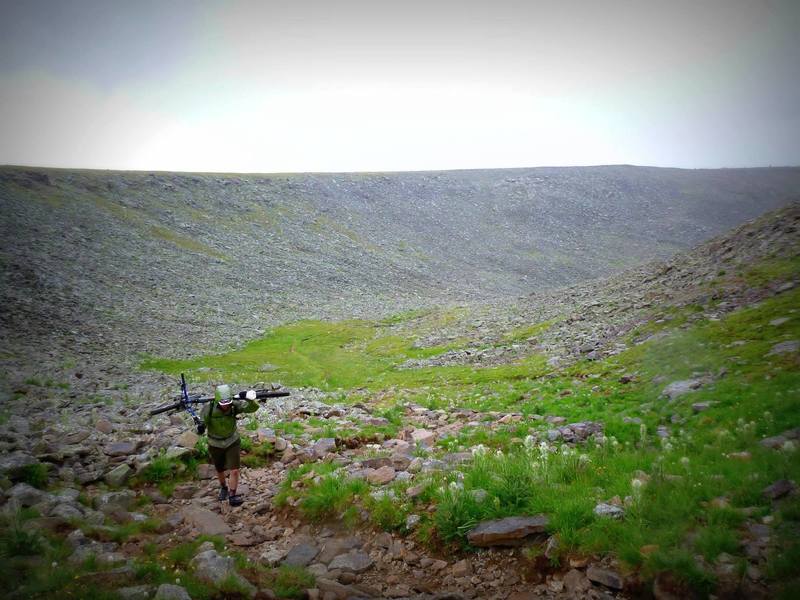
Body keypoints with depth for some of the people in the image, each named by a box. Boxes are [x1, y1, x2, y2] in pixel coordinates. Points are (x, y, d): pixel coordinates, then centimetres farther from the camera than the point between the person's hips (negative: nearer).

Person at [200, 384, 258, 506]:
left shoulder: (234, 405, -25)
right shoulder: (208, 408, -27)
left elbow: (252, 408, -33)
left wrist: (251, 399, -55)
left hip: (232, 442, 0)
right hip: (215, 445, 0)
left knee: (234, 471, -9)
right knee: (220, 470, 21)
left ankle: (232, 496, 9)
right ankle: (223, 488, 49)